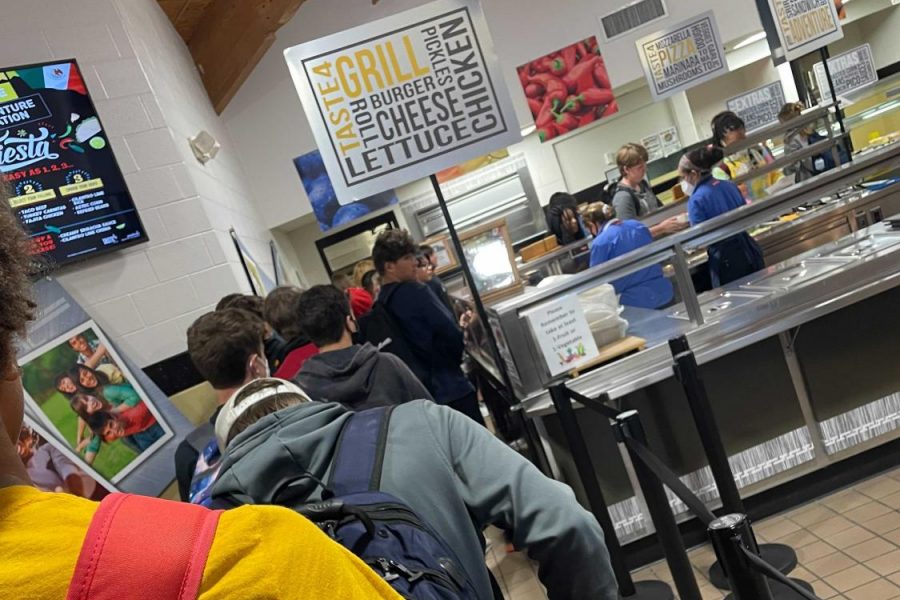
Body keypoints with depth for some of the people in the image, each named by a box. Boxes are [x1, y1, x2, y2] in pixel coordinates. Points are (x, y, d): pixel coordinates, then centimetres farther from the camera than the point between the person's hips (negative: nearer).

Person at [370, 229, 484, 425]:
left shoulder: (380, 305, 8)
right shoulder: (414, 292, -16)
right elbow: (449, 333, -20)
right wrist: (462, 328, 2)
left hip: (422, 391, 8)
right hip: (450, 388, -8)